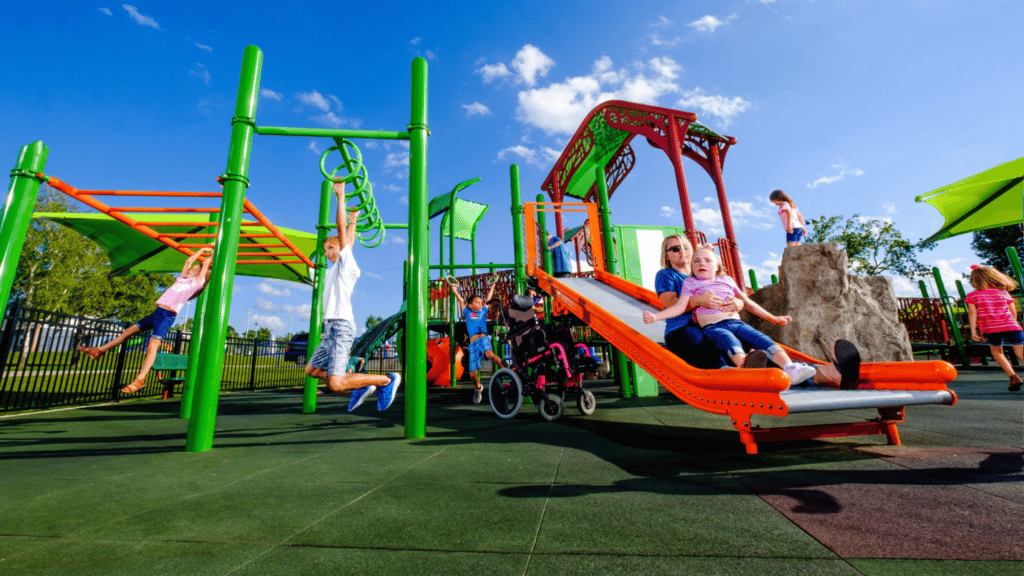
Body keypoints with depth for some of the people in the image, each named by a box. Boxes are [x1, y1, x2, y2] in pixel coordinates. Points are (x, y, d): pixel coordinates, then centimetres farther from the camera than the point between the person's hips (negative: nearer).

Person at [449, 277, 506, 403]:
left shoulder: (483, 311, 22)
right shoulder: (467, 312, 19)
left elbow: (488, 298, 33)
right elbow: (460, 299, 27)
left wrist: (492, 285, 41)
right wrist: (454, 287, 36)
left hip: (484, 338, 0)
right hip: (473, 343, 1)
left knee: (489, 353, -36)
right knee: (473, 373, 0)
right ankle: (478, 388, 30)